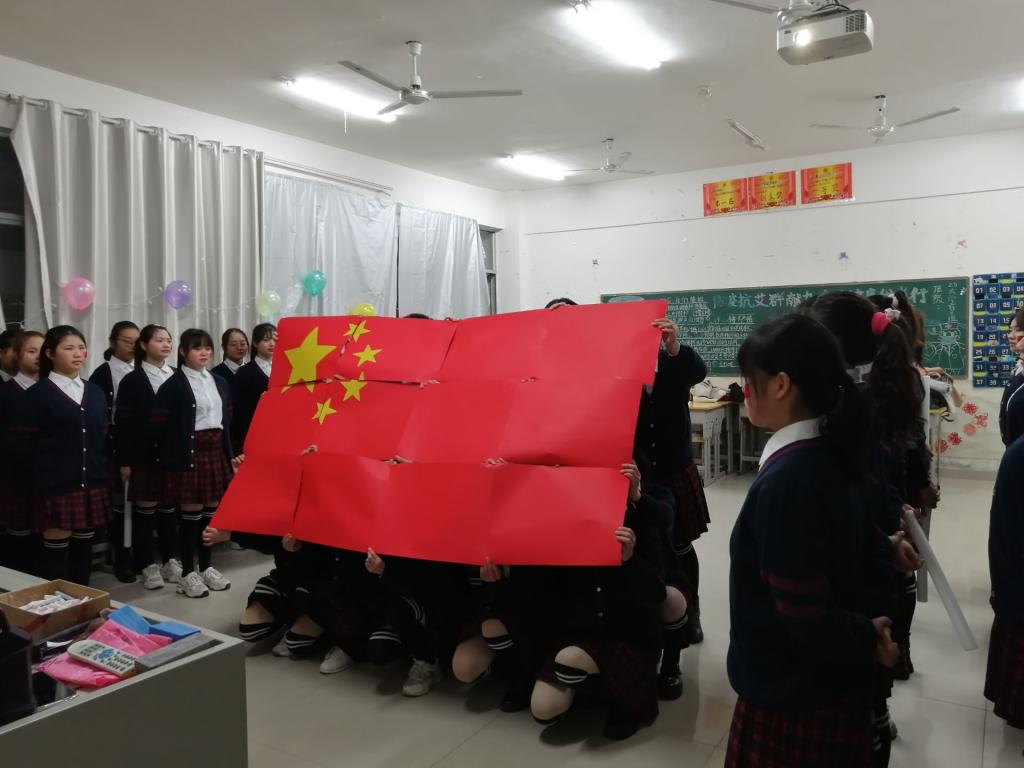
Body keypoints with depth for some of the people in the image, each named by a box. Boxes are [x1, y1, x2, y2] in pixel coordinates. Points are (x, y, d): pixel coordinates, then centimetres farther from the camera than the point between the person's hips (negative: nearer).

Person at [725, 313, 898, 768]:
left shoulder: (785, 479, -29)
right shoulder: (832, 455, -2)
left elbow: (804, 615, -24)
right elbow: (858, 562, 9)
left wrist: (864, 639, -8)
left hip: (791, 691, -8)